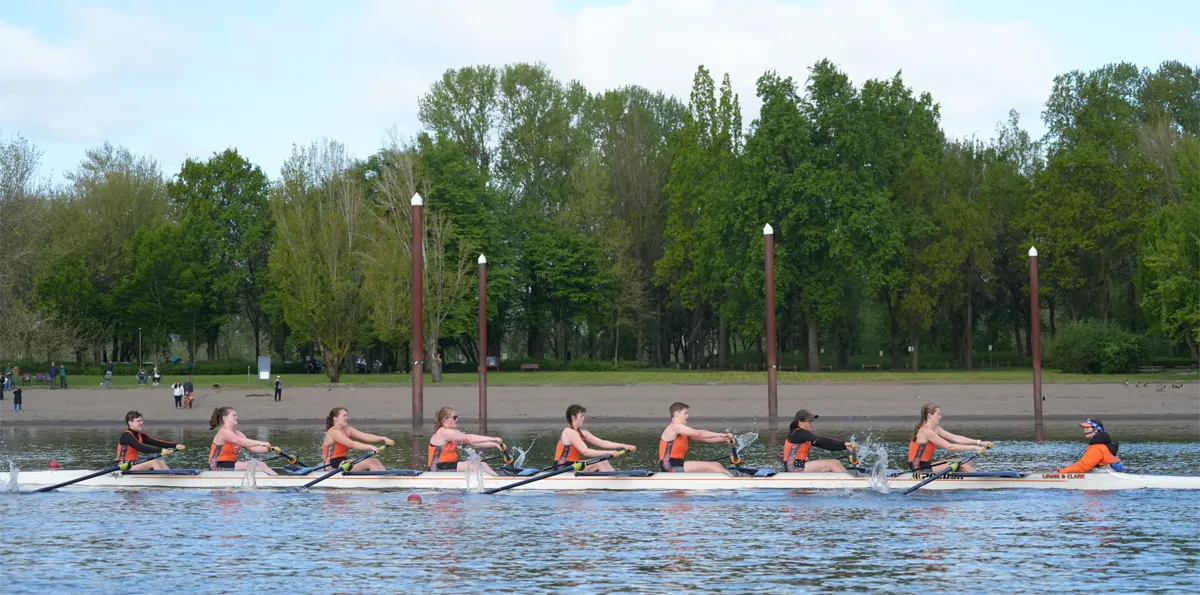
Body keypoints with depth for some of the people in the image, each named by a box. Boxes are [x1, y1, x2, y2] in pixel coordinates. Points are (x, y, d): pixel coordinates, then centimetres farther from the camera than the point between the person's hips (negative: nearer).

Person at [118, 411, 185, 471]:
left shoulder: (140, 436, 11)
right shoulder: (126, 436, -14)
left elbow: (156, 442, 1)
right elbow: (141, 448, -27)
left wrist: (175, 445, -12)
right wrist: (161, 450, -34)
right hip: (124, 469, -9)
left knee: (161, 462, -3)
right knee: (154, 462, -21)